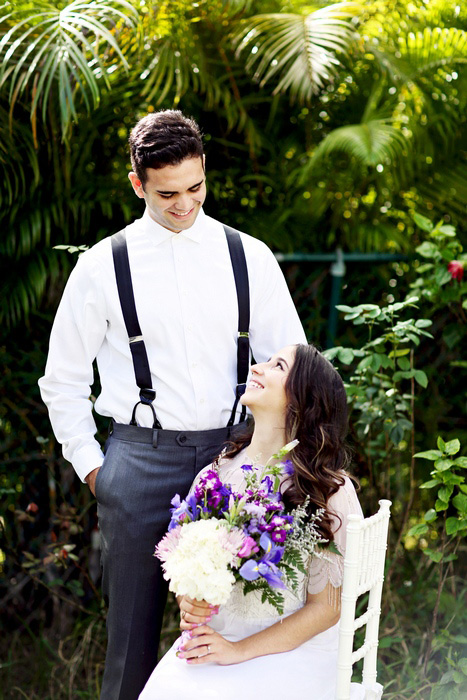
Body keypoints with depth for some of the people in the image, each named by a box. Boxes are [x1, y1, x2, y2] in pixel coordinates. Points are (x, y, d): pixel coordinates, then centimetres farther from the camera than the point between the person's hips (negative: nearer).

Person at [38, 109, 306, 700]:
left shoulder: (250, 257, 3)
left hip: (229, 452, 2)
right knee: (133, 623, 6)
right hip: (140, 458, -1)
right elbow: (63, 379, 8)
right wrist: (89, 464, 4)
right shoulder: (103, 265, 0)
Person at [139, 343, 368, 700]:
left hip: (292, 651, -4)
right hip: (212, 639, 4)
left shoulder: (329, 489, -8)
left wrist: (238, 651, -13)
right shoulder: (217, 472, 5)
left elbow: (326, 609, -6)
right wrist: (187, 600, -6)